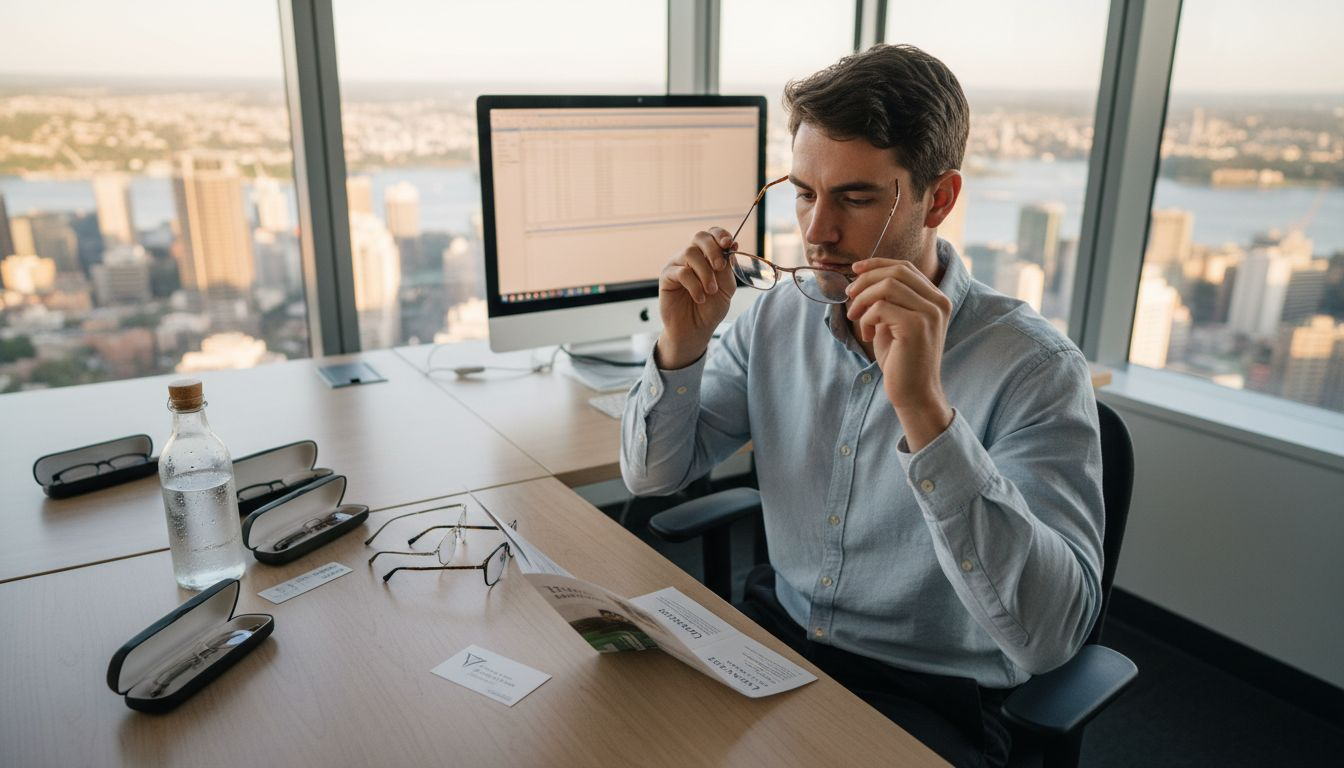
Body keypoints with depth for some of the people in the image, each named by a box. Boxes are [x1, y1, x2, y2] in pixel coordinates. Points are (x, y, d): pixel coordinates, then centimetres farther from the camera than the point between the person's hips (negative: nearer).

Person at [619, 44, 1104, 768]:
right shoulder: (777, 315, -4)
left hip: (929, 693, -3)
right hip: (773, 627, 4)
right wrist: (681, 346, -17)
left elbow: (1048, 638, -28)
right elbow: (652, 475, 1)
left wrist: (923, 409, -38)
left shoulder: (1035, 368, -19)